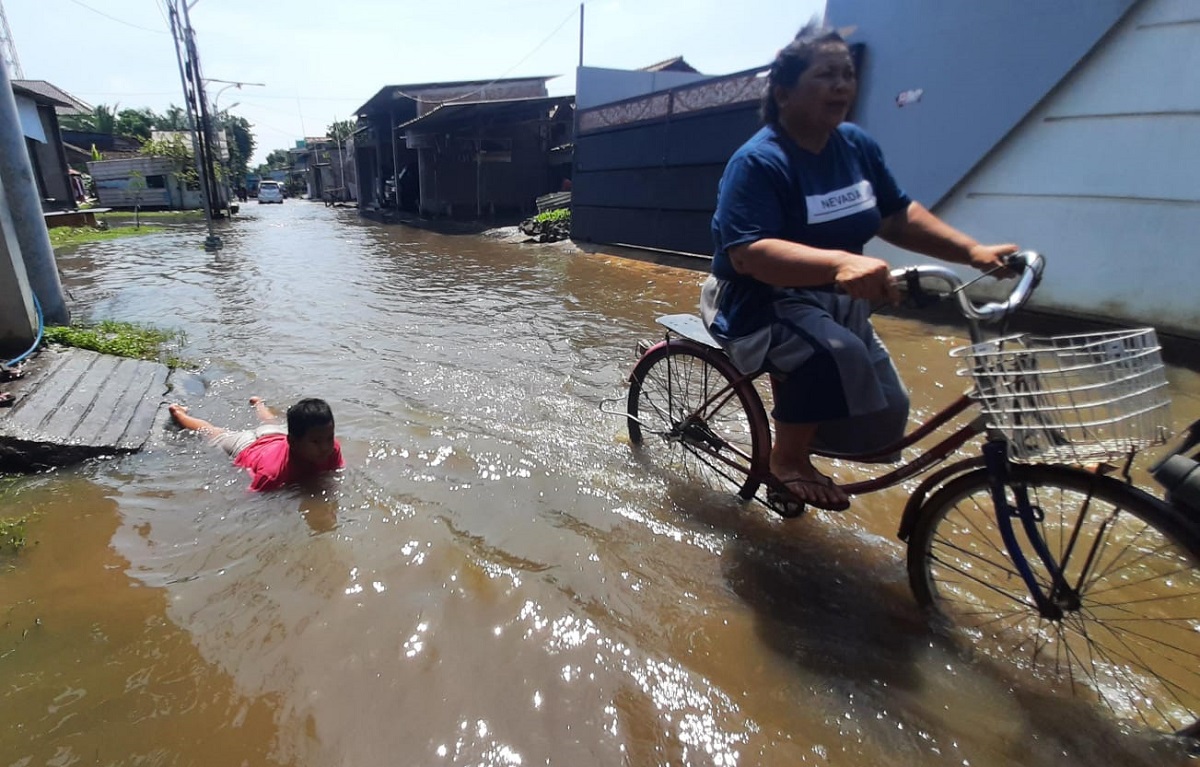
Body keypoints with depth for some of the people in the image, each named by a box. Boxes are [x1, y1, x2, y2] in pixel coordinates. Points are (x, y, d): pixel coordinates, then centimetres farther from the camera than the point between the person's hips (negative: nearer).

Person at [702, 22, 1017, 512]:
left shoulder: (857, 146, 4)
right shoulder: (758, 162, -19)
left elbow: (898, 215, 10)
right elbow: (748, 254, -32)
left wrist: (973, 251, -2)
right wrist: (840, 263, -46)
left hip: (834, 302, 7)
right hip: (761, 303, -7)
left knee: (883, 421, 1)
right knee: (835, 354, -37)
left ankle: (794, 421, 29)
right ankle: (787, 459, -12)